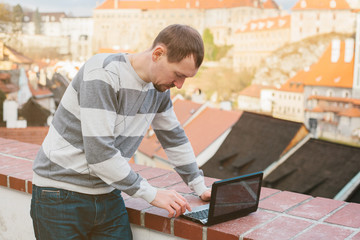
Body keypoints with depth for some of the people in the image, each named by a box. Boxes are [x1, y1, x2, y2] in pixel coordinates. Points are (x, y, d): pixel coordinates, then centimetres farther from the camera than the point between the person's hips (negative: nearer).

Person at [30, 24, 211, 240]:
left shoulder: (159, 87, 1)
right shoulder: (102, 75, -22)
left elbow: (174, 138, 15)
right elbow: (99, 153, -27)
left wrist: (200, 188, 15)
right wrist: (152, 194, -20)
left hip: (108, 196, 6)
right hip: (61, 195, -6)